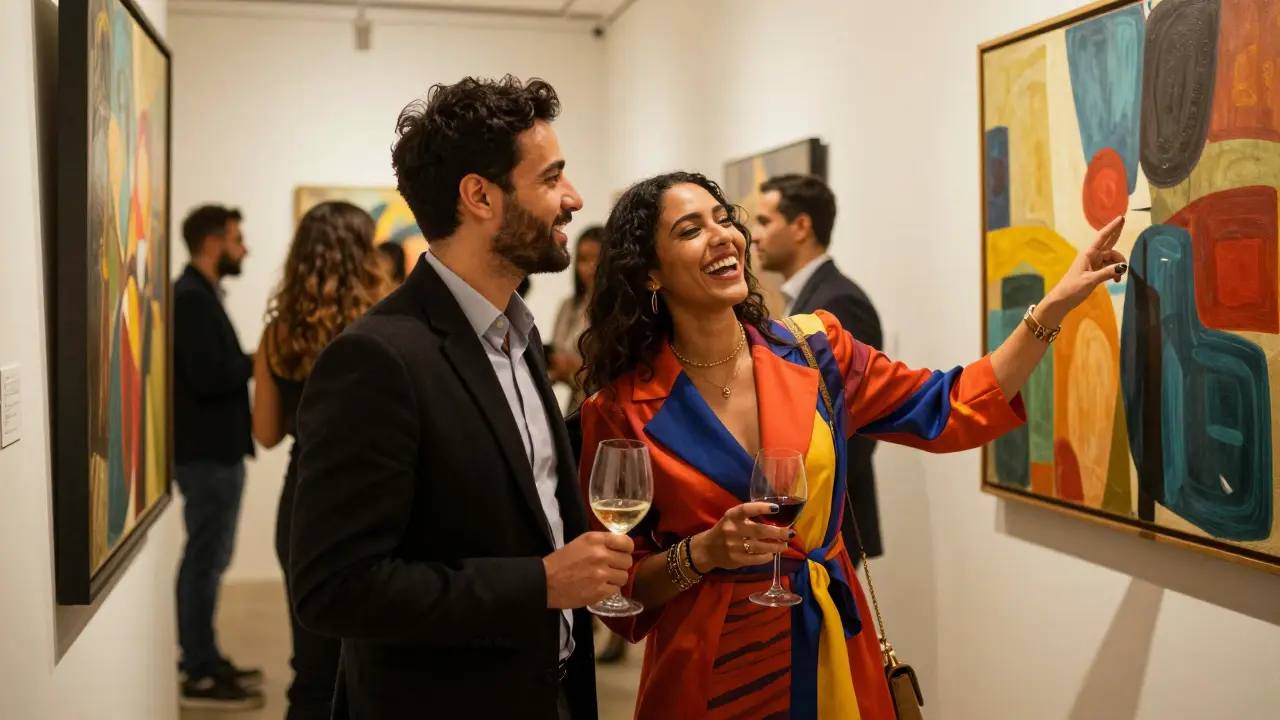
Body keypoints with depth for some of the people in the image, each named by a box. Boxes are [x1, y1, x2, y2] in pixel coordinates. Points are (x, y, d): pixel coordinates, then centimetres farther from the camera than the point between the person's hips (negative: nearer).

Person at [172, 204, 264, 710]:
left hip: (215, 448, 10)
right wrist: (258, 362, -12)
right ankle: (200, 677, 6)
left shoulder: (200, 294, 15)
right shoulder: (192, 297, -16)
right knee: (205, 561, -3)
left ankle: (202, 660, 28)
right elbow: (207, 377, -24)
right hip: (207, 451, -10)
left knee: (206, 560, 17)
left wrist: (248, 364, 0)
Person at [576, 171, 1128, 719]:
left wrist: (1056, 304, -4)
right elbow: (618, 589, -5)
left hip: (835, 655, 4)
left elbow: (952, 412, 1)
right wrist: (702, 555, -22)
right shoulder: (622, 411, -11)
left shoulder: (813, 349, -3)